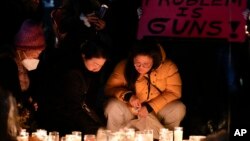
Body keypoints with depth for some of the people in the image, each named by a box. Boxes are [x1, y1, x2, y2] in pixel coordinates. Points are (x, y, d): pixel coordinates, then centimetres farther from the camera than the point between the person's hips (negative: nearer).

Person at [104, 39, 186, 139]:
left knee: (178, 109, -26)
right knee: (113, 107, -29)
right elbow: (110, 88, -12)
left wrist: (149, 107, -23)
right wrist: (128, 96, -32)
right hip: (131, 109, 0)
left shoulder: (168, 67, -15)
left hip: (157, 110, 0)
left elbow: (173, 92, -14)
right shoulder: (123, 66, -15)